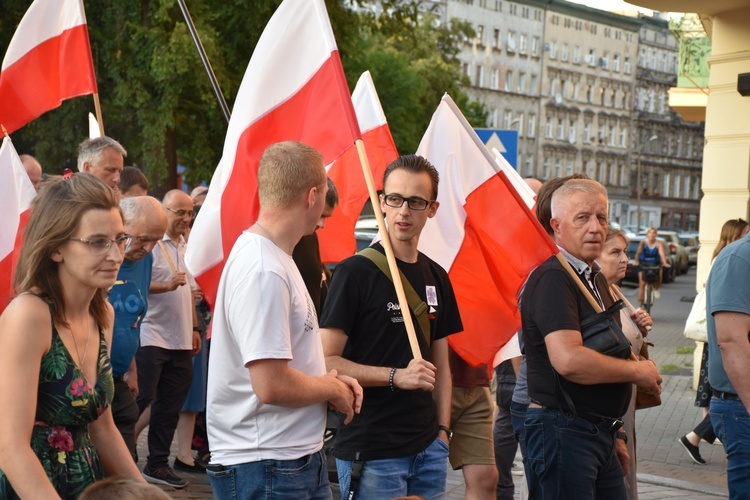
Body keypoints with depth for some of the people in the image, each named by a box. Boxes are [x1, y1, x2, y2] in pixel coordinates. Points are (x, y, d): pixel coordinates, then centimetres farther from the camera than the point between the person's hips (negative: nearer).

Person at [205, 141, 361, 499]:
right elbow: (271, 385, -25)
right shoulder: (262, 271, -21)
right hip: (265, 469, -9)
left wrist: (331, 382, 4)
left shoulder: (273, 257, 11)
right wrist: (332, 389, -9)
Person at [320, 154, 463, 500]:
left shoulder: (436, 278, 10)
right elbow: (327, 361, -13)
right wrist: (395, 376, -20)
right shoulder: (355, 272, -9)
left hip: (428, 448, 6)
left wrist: (443, 428, 8)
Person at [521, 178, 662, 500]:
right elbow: (569, 360, -28)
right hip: (563, 433, -9)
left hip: (600, 434, 9)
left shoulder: (595, 279, 17)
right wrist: (638, 371, -14)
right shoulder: (552, 279, -15)